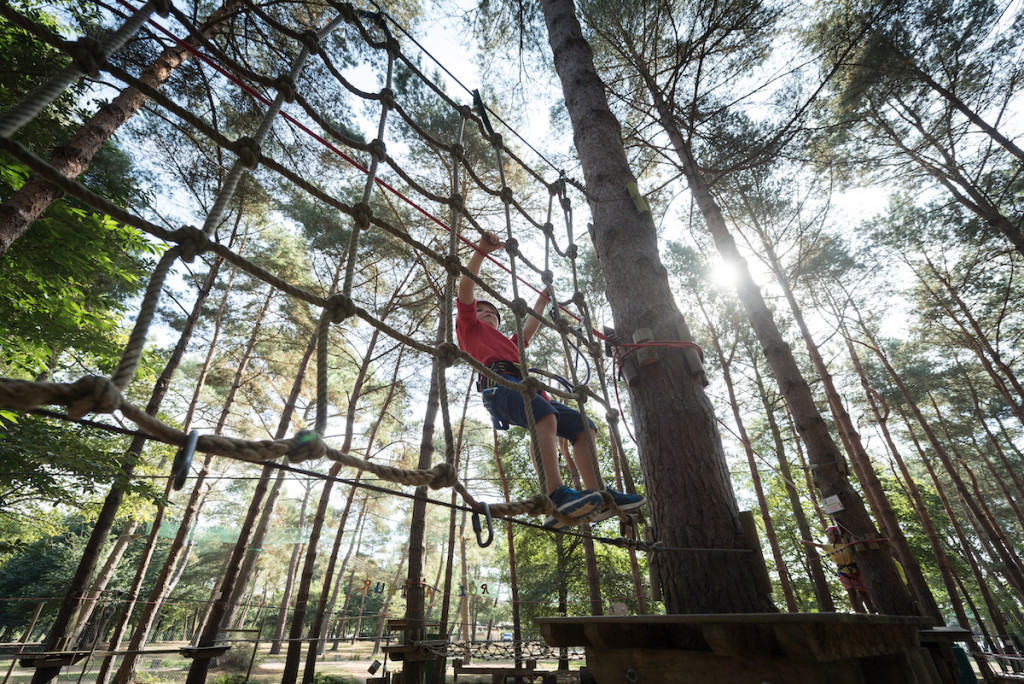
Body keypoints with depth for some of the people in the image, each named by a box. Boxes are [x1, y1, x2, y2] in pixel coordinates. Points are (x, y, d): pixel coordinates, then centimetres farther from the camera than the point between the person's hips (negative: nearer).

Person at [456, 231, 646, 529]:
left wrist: (543, 297, 62)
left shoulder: (510, 344, 43)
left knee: (583, 427, -5)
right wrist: (481, 250, 8)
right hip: (499, 383, -8)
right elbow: (466, 287, 14)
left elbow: (530, 324, 54)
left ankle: (598, 497, -11)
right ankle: (557, 497, -47)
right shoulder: (469, 326, 26)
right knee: (546, 416, -36)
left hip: (525, 388, 8)